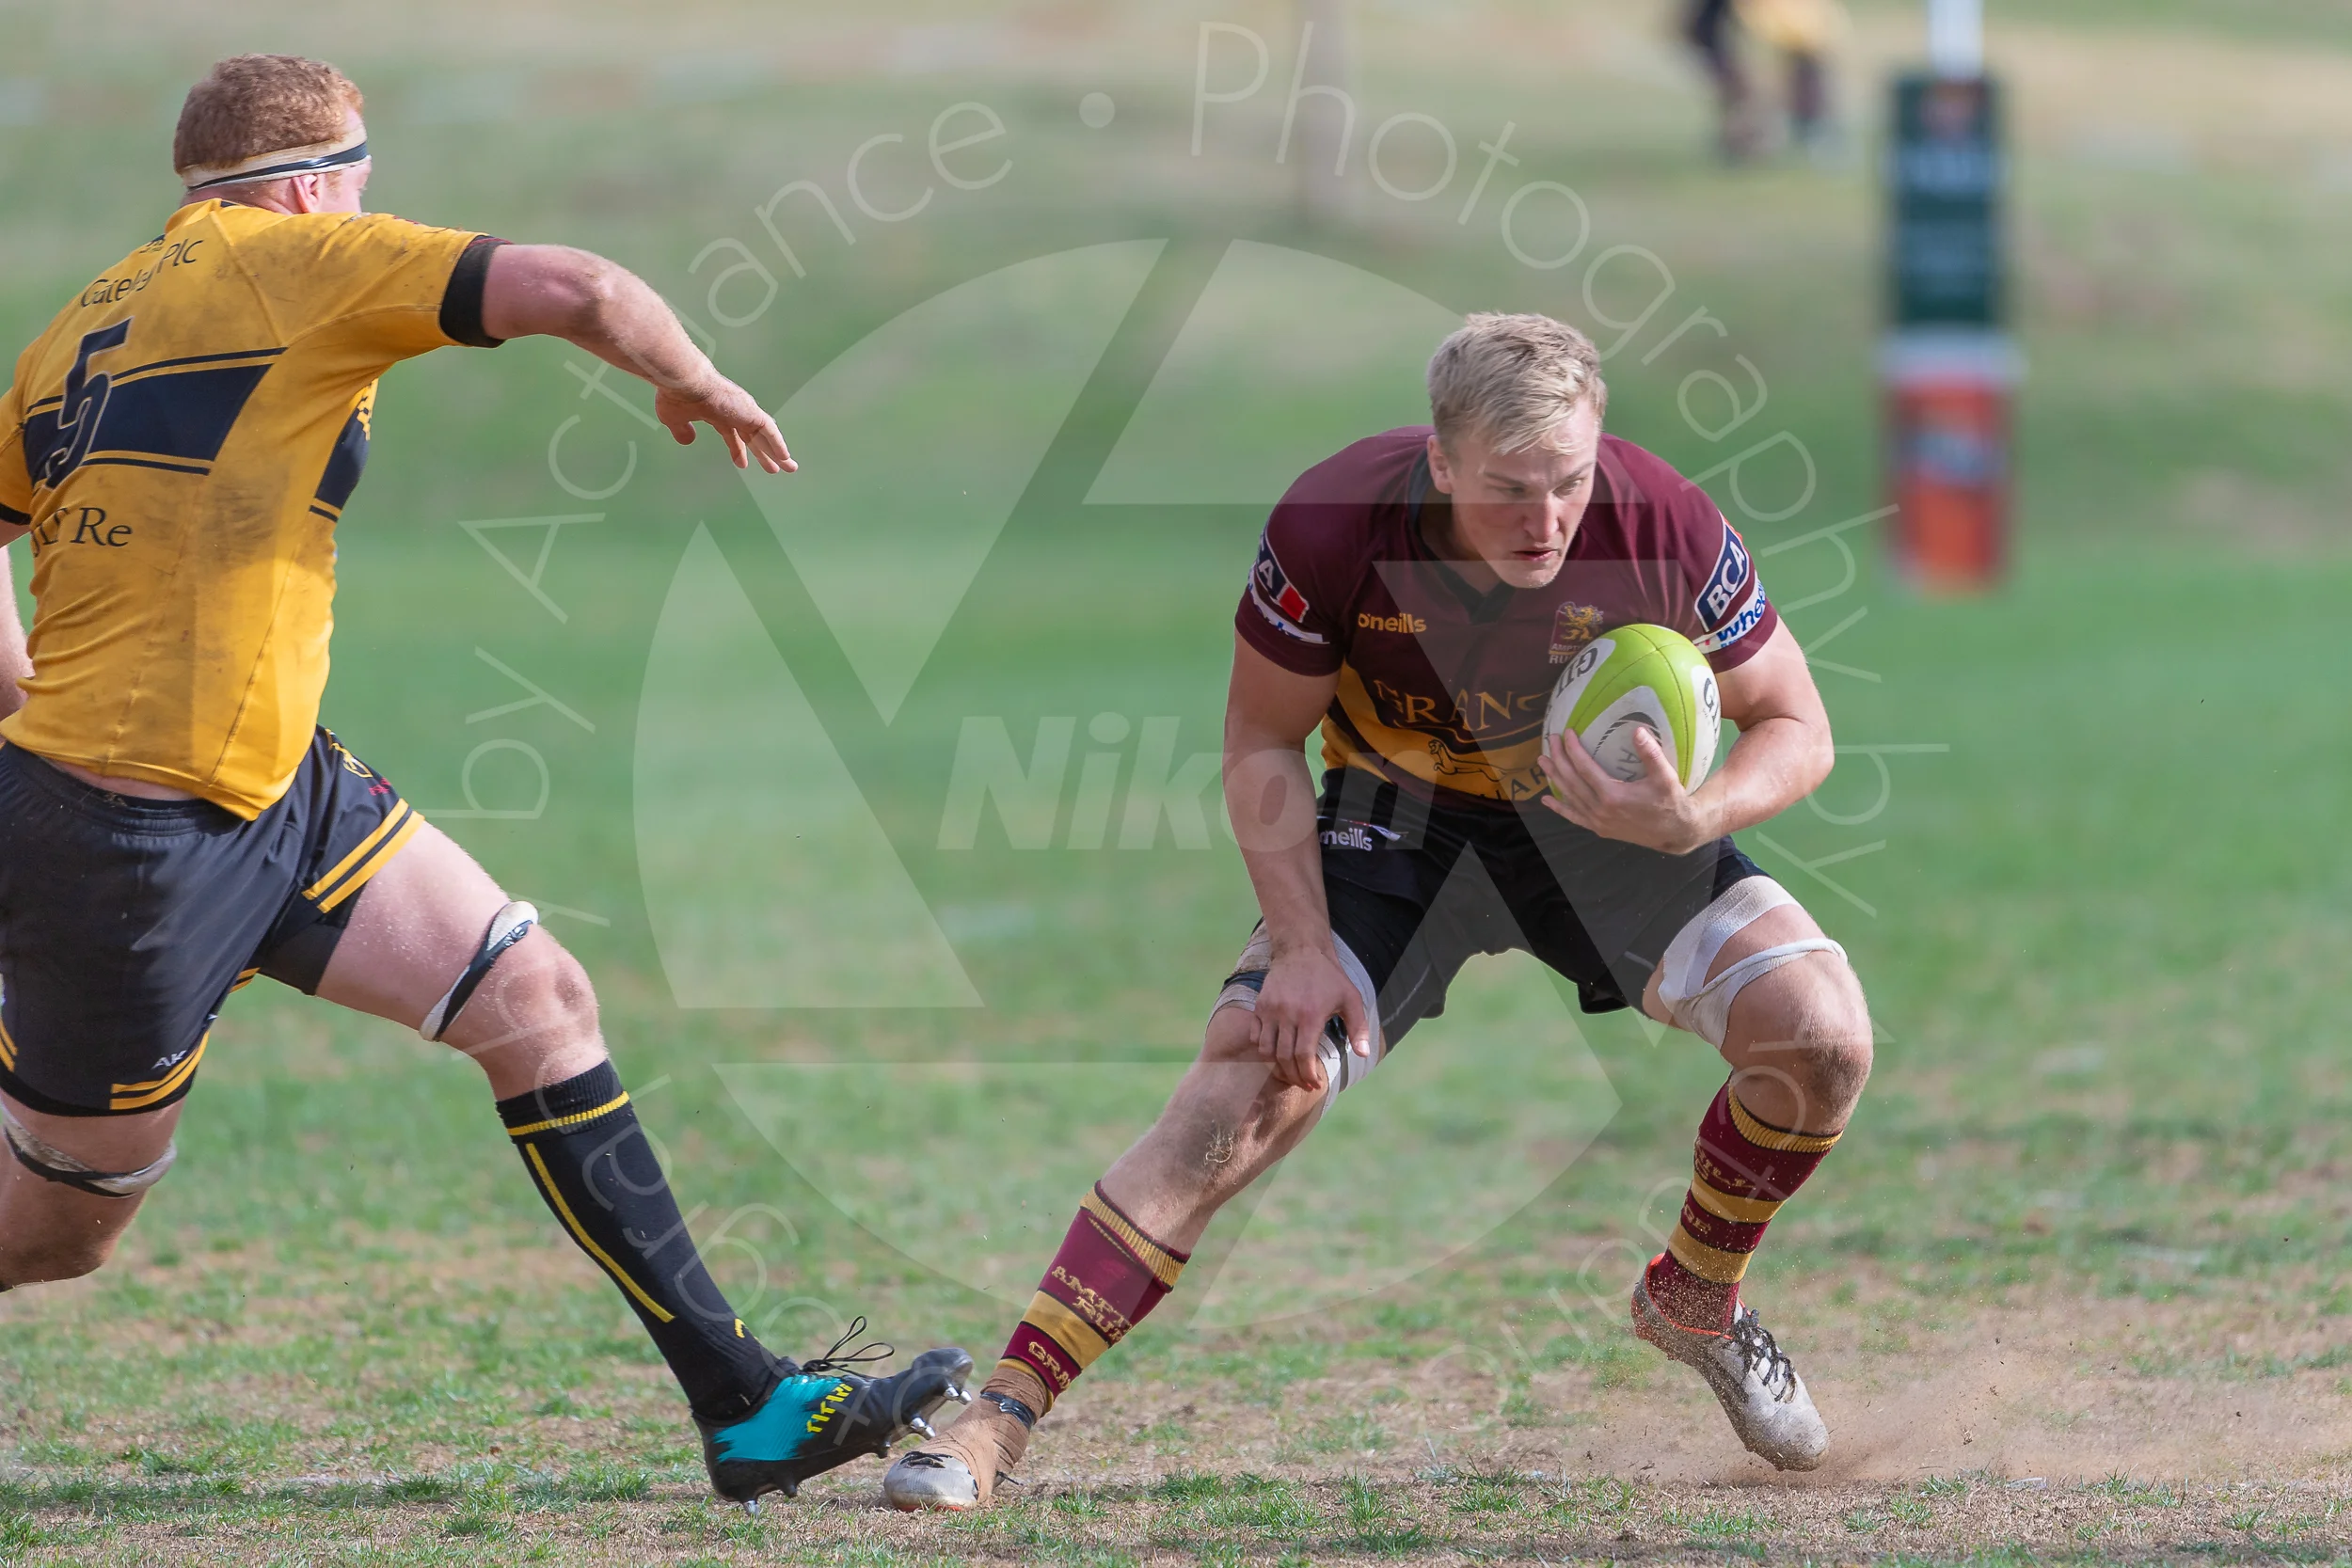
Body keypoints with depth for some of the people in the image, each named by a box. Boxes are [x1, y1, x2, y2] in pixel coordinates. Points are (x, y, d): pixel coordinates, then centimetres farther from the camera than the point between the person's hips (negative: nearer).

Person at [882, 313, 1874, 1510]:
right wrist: (1302, 947, -20)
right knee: (1241, 1094, -20)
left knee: (1820, 1039, -18)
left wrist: (1688, 821, -33)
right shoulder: (1331, 528, -28)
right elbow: (1262, 742, -11)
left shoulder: (1665, 528, -26)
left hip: (1604, 820, 1)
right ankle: (1001, 1413, -16)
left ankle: (1696, 1299, 12)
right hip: (1397, 826, -1)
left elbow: (1795, 728, -13)